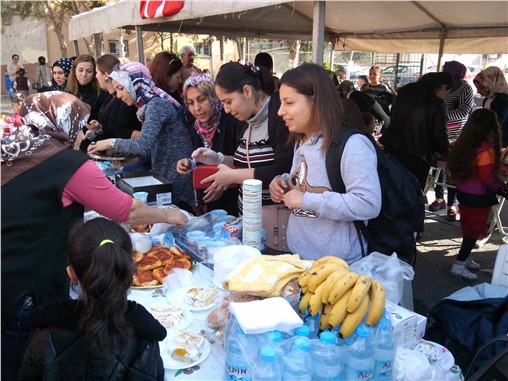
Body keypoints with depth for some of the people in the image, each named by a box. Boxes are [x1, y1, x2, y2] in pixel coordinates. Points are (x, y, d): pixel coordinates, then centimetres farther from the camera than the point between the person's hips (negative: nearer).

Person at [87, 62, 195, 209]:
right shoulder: (150, 105, 12)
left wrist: (112, 143, -13)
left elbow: (144, 145, -26)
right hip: (165, 181, 8)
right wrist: (125, 156, 3)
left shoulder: (157, 104, -15)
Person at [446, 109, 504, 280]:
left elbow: (452, 167, 8)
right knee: (475, 229, 6)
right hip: (478, 197, -7)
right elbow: (487, 178, -22)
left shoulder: (463, 142, -1)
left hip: (462, 191, 7)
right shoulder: (487, 149, -23)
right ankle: (459, 265, 9)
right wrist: (501, 186, -4)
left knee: (468, 227, 20)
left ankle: (465, 258, 33)